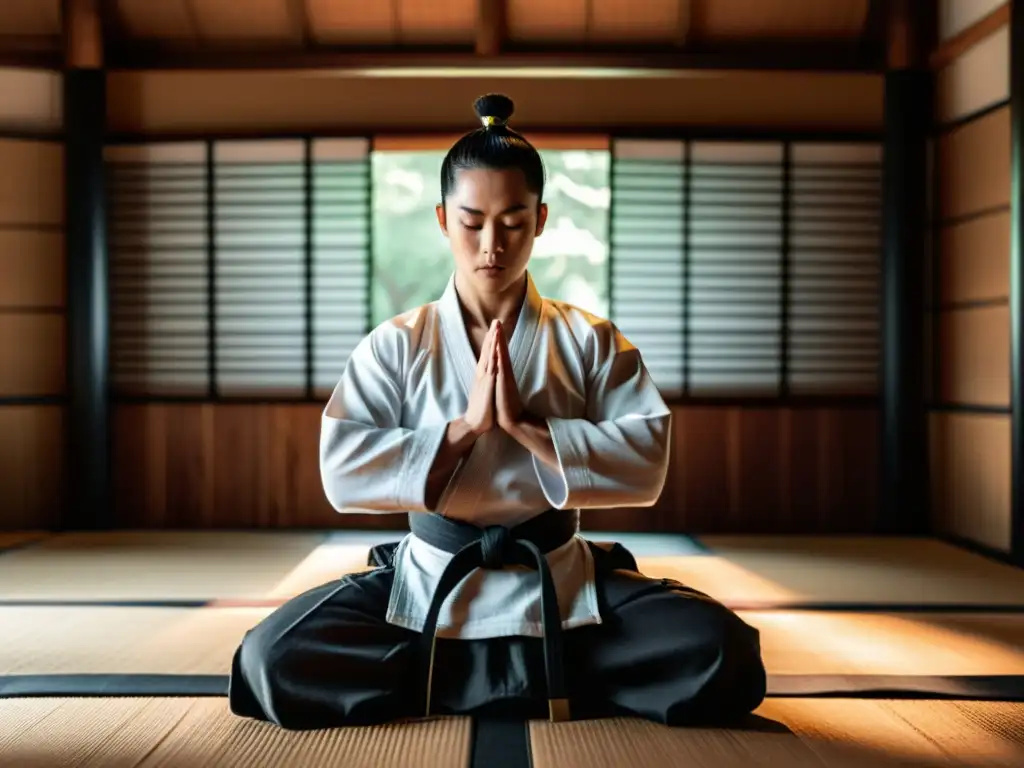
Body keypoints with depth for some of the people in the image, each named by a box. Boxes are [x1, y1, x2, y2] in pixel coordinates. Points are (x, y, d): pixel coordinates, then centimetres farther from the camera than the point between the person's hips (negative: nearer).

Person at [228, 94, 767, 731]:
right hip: (427, 584, 0)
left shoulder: (590, 341, 1)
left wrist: (524, 424, -18)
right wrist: (465, 427, -18)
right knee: (270, 661, -24)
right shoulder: (397, 345, 1)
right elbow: (344, 474, -10)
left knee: (725, 658, -24)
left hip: (562, 585, 0)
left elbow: (646, 468, -9)